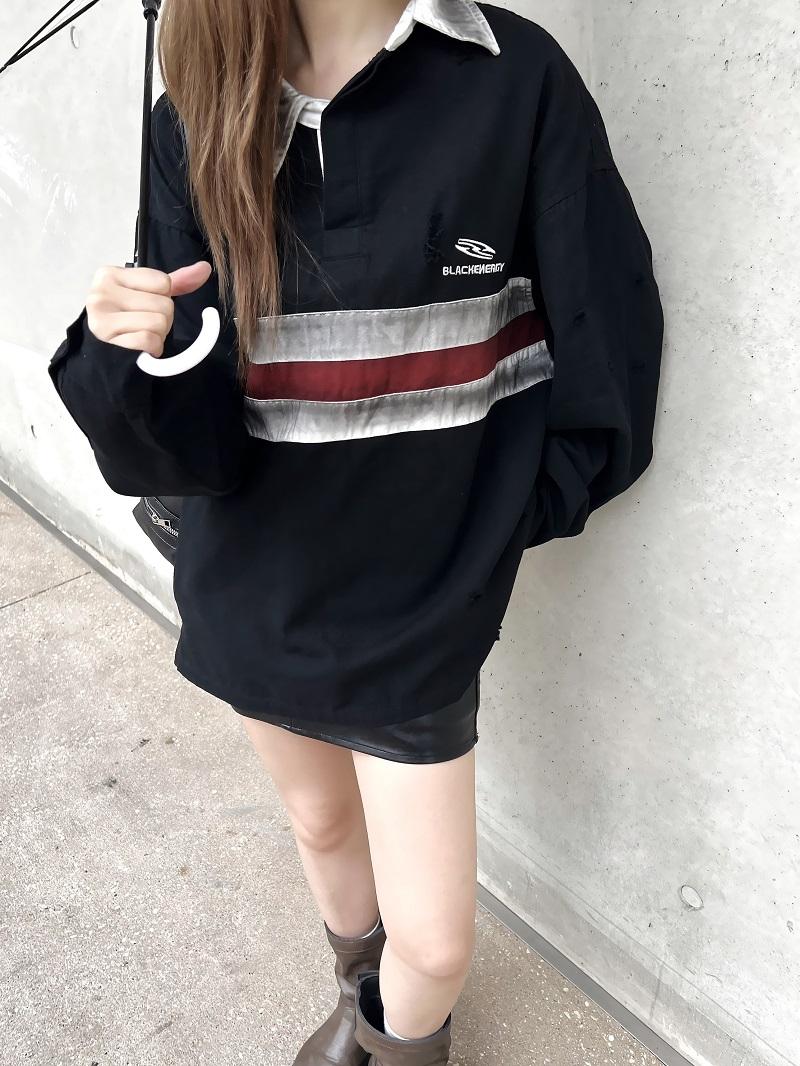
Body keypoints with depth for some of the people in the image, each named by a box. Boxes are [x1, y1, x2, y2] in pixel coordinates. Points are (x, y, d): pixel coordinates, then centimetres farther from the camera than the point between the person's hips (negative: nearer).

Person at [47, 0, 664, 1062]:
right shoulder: (197, 119, -5)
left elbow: (606, 359, -6)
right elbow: (192, 438, -10)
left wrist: (490, 528, -1)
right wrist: (129, 360, -30)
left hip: (421, 604, -2)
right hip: (258, 587, 3)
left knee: (434, 943, 7)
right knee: (322, 822, 26)